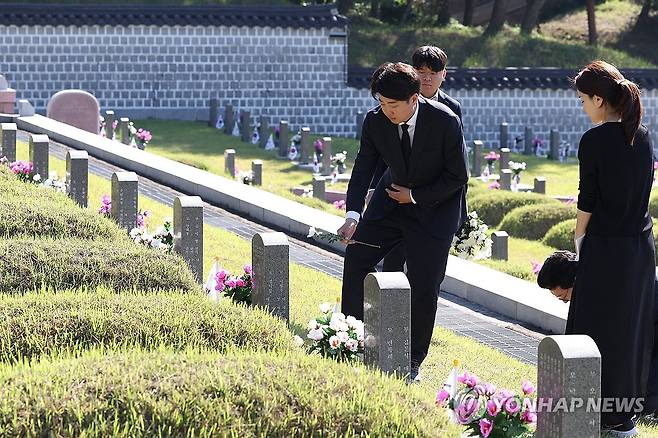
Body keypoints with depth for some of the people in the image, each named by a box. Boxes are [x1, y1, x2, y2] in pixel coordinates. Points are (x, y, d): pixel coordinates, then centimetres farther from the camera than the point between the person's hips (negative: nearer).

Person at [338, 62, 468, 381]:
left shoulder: (445, 122, -24)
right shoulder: (375, 121, -14)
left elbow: (457, 178, -15)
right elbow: (363, 168, -10)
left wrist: (415, 196, -15)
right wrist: (353, 215, -23)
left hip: (434, 208, -4)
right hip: (392, 199, 4)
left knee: (423, 286, -7)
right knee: (355, 257, 0)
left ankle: (413, 361, 8)